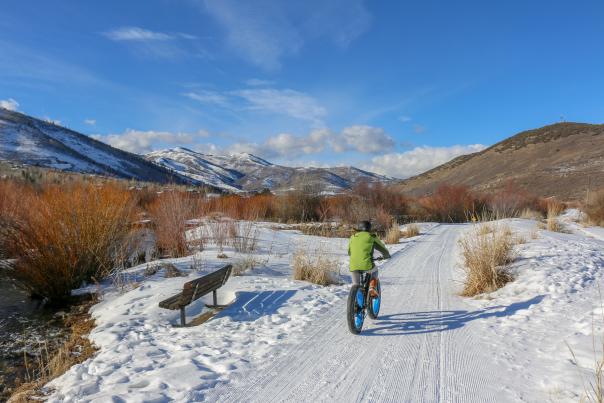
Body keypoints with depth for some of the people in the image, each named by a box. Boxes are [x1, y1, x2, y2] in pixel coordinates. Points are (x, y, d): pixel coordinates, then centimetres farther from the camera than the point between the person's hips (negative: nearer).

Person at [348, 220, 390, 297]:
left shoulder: (353, 237, 18)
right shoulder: (372, 237, 10)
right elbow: (382, 248, 23)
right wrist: (386, 255, 45)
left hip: (353, 267, 2)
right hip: (367, 265, -2)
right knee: (374, 270, 33)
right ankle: (373, 289, 19)